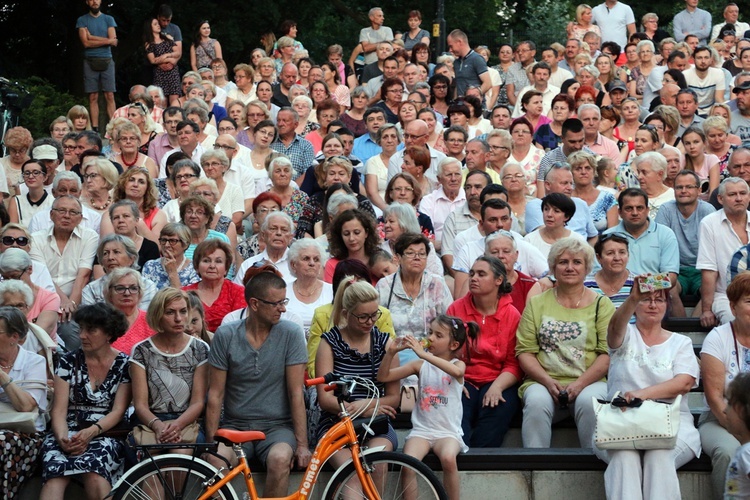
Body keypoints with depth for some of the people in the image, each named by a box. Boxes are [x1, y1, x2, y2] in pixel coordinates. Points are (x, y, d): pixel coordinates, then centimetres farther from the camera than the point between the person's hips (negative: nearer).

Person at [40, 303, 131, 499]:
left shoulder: (124, 365, 5)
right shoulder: (68, 361, 10)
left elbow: (118, 411, -1)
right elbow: (59, 409, 4)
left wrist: (91, 432, -19)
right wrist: (62, 437, -17)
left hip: (106, 434, -1)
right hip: (70, 433, 1)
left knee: (94, 475, -38)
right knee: (56, 477, -34)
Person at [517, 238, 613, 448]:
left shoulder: (601, 304, 11)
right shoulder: (537, 304, 15)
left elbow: (608, 353, 0)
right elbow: (524, 352, 7)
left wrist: (580, 383, -14)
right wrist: (548, 381, -10)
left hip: (590, 382, -1)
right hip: (544, 381, 1)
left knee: (588, 401, -33)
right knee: (536, 402, -31)